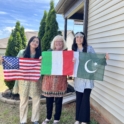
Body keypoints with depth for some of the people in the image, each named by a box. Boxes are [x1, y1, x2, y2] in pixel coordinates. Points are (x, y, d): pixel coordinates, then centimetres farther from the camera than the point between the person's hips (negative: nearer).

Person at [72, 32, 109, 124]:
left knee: (85, 98, 0)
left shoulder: (89, 48, -1)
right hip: (78, 78, 3)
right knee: (78, 98, 11)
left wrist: (104, 57, -18)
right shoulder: (73, 50, 8)